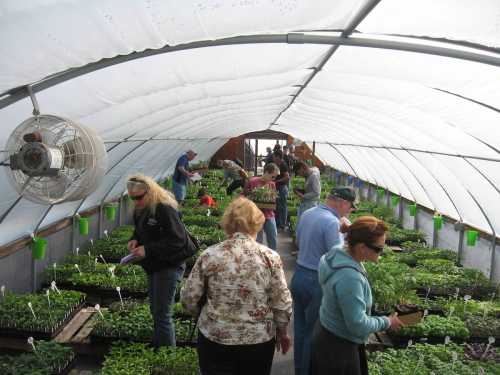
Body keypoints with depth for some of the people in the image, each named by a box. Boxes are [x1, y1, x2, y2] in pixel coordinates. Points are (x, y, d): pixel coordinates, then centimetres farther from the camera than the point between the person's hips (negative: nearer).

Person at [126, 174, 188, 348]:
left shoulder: (165, 209, -24)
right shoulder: (140, 209, 6)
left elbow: (178, 240, -27)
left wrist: (148, 249, -28)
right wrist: (134, 239, -2)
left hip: (168, 266, -9)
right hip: (153, 266, 9)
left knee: (162, 314, -3)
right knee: (155, 310, 21)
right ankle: (156, 348, 38)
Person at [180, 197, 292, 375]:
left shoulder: (209, 255, -10)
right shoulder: (270, 257, -11)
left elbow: (189, 299, -4)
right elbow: (282, 303, -6)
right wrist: (283, 332, 11)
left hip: (214, 339, 0)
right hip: (259, 340, 1)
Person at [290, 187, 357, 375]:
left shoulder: (306, 214, 5)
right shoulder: (332, 222, -22)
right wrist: (344, 233, -7)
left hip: (298, 275, 8)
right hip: (316, 282, -8)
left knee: (300, 327, 20)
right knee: (314, 332, 9)